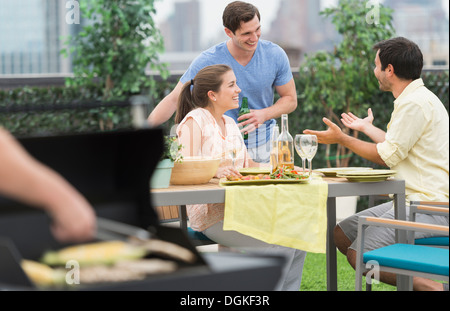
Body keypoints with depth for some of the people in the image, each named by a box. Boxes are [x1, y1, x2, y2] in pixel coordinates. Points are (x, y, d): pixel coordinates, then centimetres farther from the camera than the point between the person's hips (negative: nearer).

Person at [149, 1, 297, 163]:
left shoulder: (275, 55, -5)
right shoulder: (207, 61, -14)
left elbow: (290, 99, 6)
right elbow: (174, 100, -8)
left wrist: (264, 114, -15)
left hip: (264, 145, 2)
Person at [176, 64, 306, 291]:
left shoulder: (230, 124, 19)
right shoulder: (194, 121, -6)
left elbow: (247, 164, 20)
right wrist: (216, 171, -36)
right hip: (212, 214, -7)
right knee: (281, 247, -23)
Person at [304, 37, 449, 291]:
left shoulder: (415, 103, -16)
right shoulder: (415, 98, 16)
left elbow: (387, 156, -15)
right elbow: (398, 146, 28)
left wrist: (342, 139, -2)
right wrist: (367, 128, 45)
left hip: (428, 206, -11)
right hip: (412, 200, 11)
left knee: (359, 255, -17)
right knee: (341, 234, 10)